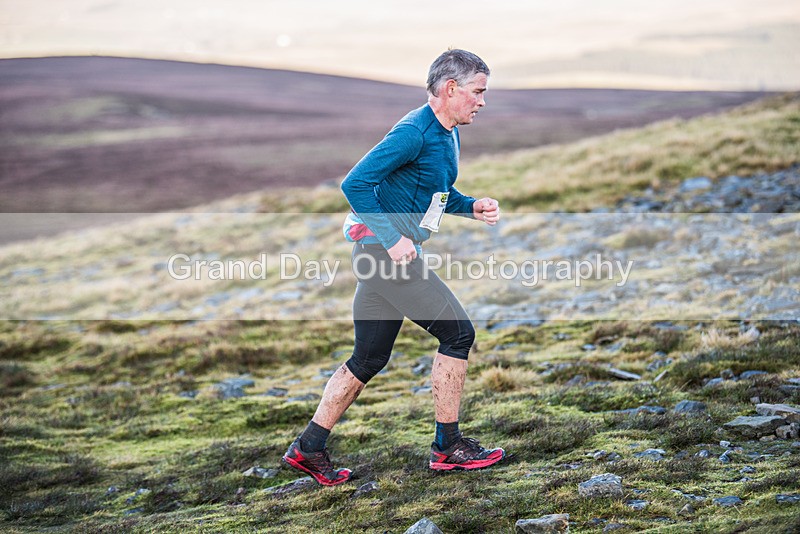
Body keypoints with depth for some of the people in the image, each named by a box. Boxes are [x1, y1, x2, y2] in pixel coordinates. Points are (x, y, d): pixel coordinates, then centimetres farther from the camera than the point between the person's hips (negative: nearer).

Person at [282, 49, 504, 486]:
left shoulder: (448, 135, 14)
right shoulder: (414, 133, -17)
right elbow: (355, 183, -21)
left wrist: (472, 207, 9)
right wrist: (392, 238, -24)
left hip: (392, 249, 10)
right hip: (382, 244, -10)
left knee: (368, 359, 12)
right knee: (458, 333, -6)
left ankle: (309, 448, 17)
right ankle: (447, 446, 3)